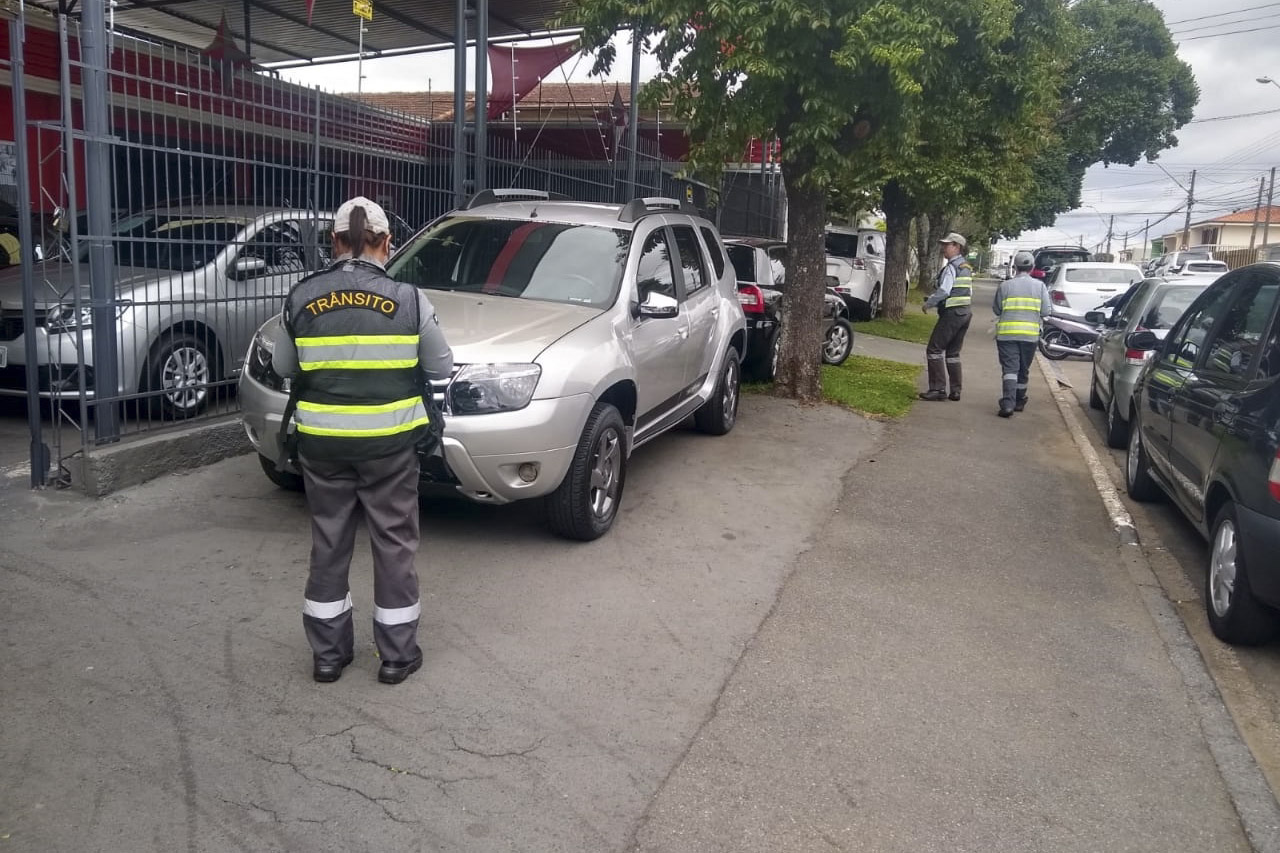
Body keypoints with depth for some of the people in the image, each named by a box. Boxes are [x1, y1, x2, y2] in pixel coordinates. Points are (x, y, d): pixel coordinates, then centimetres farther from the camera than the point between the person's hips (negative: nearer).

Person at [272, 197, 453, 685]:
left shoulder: (302, 298, -2)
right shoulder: (407, 299, -7)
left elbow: (283, 367, 9)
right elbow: (440, 367, 3)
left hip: (321, 441, 2)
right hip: (389, 442, -2)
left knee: (328, 544, 15)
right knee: (394, 544, 10)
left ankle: (327, 653, 25)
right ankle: (397, 654, 19)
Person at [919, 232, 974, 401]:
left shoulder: (951, 267, -13)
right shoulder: (966, 267, 16)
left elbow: (944, 291, -22)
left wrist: (928, 303, -10)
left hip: (952, 313, -9)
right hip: (966, 312, 9)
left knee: (934, 349, -5)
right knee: (953, 352, 14)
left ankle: (938, 389, -10)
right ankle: (955, 391, 13)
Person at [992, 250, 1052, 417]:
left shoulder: (1005, 286, -1)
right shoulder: (1039, 286, 1)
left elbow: (996, 309, 5)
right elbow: (1046, 311, -1)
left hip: (1006, 333, -1)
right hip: (1030, 334, 1)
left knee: (1009, 368, -5)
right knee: (1023, 369, 15)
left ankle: (1008, 403, -21)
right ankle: (1019, 401, 28)